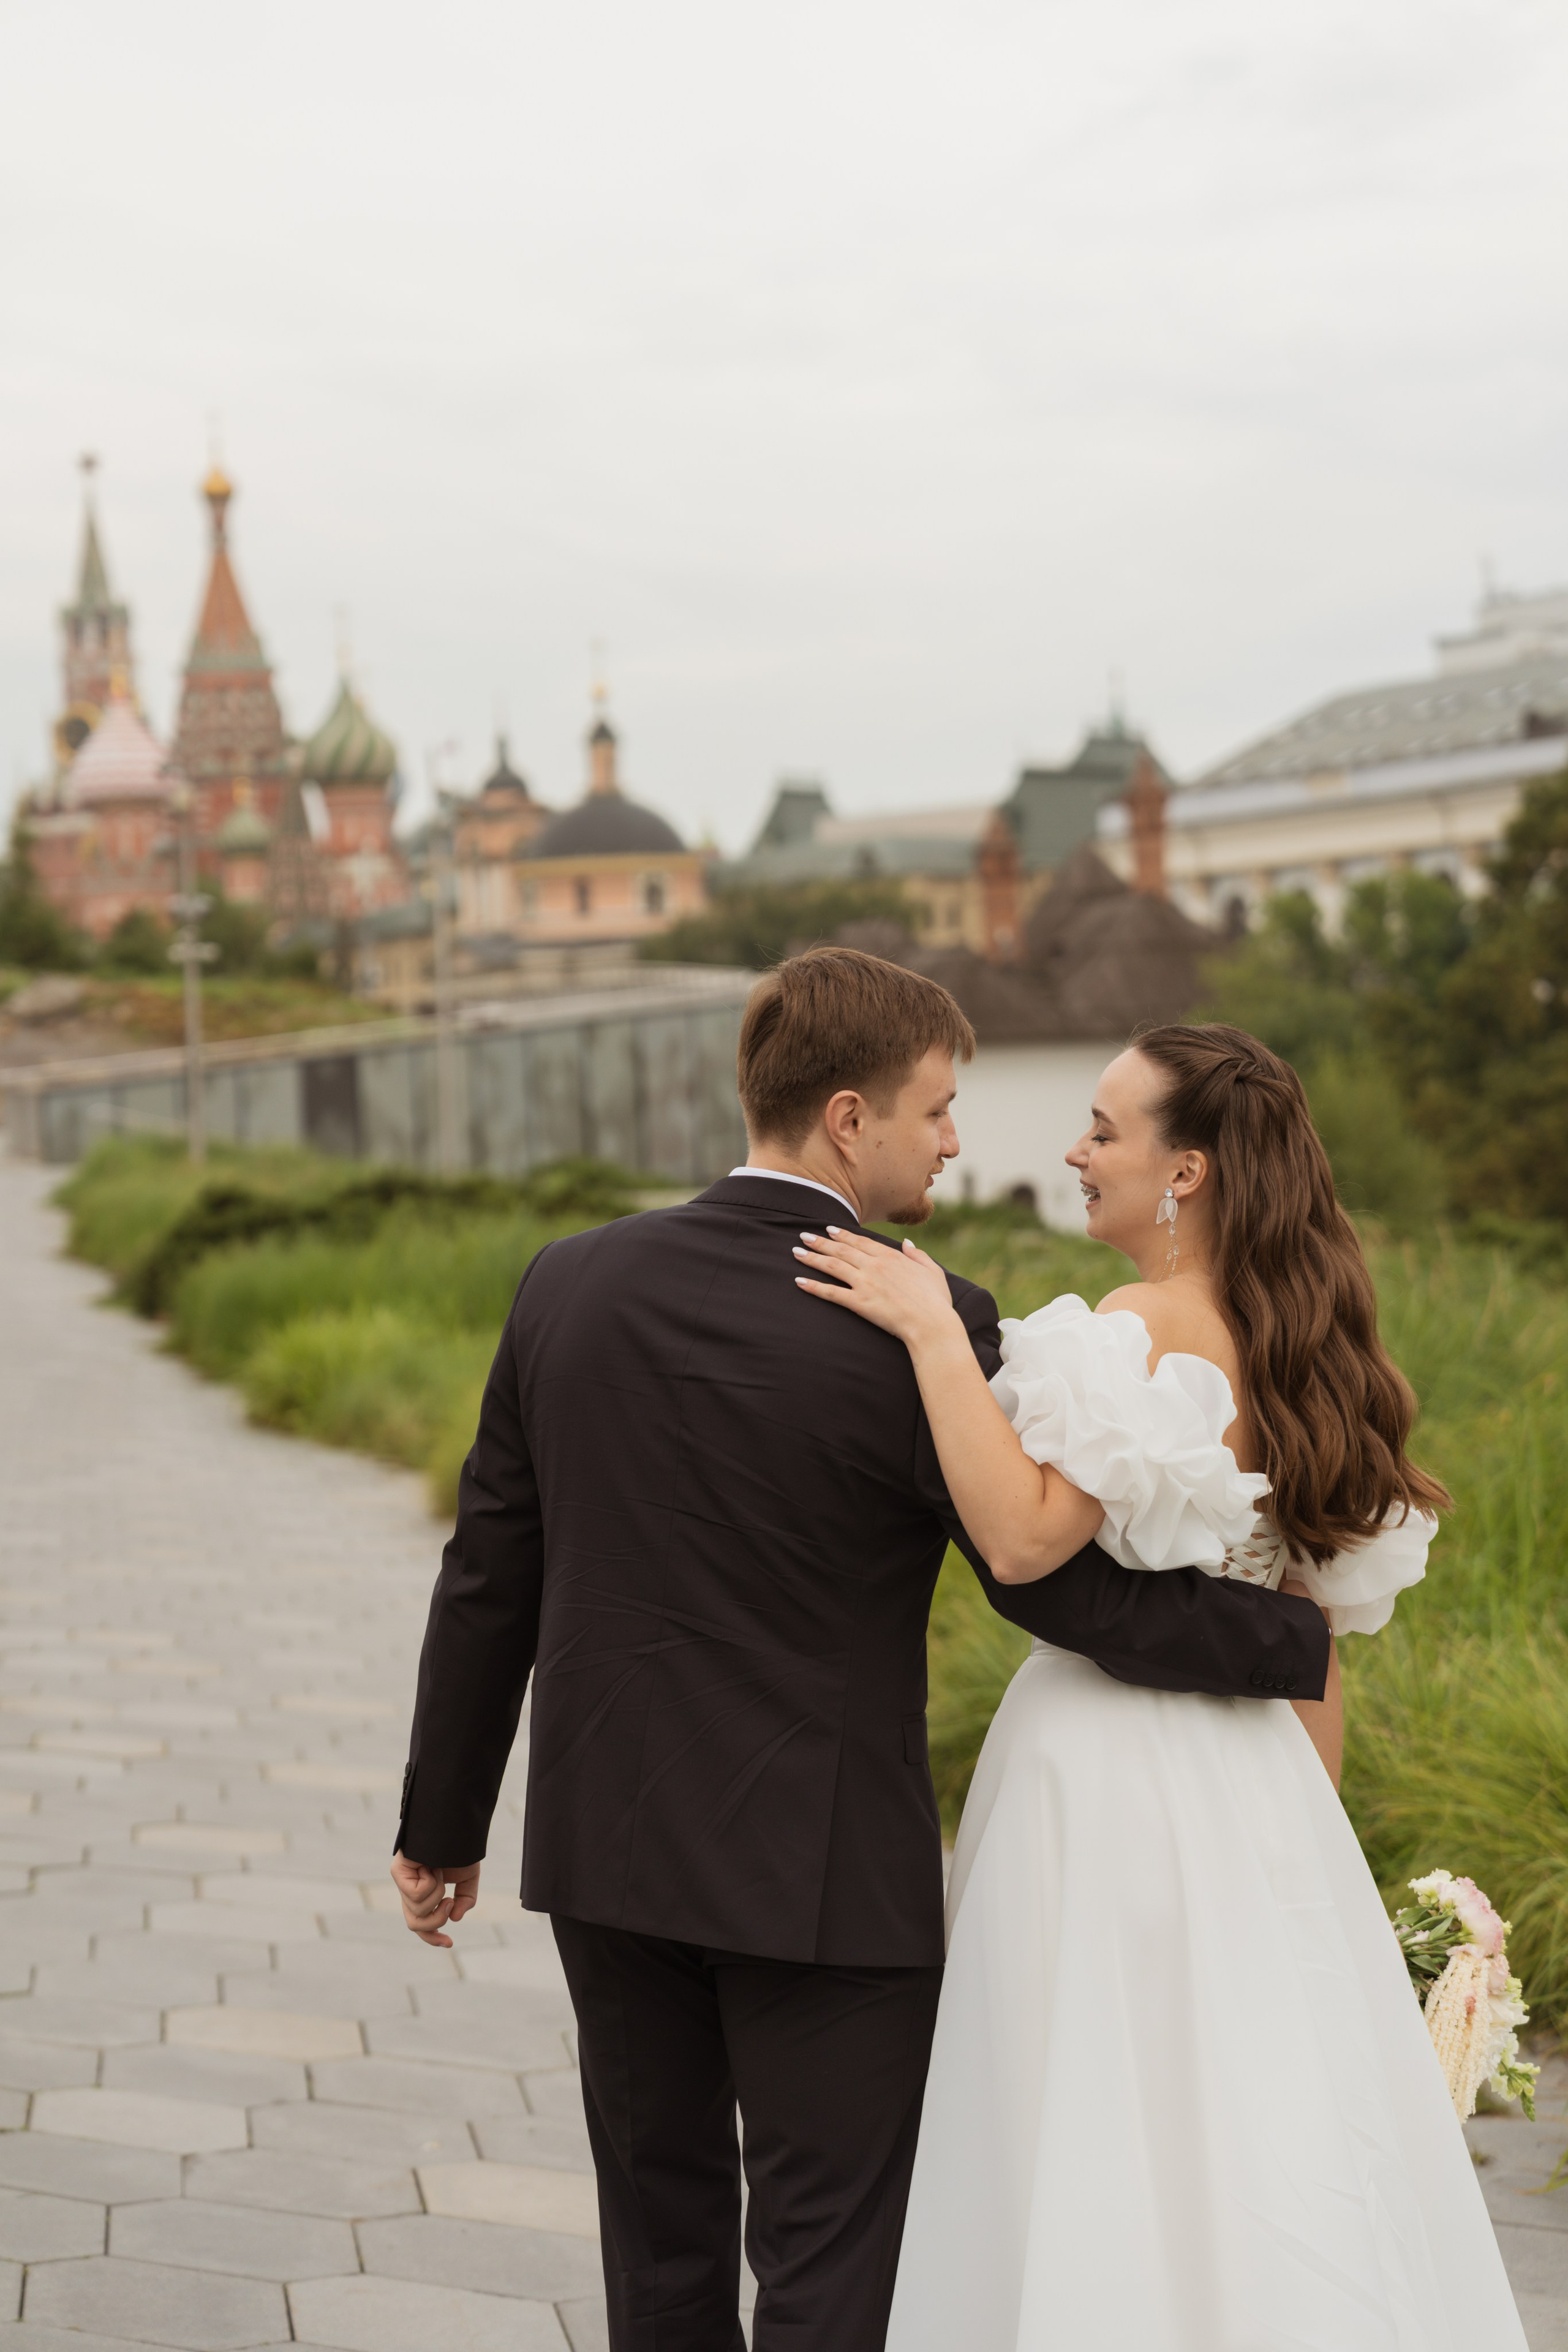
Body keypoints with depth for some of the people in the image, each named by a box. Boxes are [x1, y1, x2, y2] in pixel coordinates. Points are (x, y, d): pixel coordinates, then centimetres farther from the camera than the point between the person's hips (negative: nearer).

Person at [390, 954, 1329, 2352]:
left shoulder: (571, 1283, -1)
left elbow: (489, 1579, 5)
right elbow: (1064, 1584, -13)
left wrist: (442, 1824, 14)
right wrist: (1302, 1645, -1)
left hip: (608, 1847, 5)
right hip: (824, 1870, -5)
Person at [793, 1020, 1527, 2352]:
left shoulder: (1138, 1335, -16)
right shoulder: (1303, 1350, 8)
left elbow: (1024, 1539, -30)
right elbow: (1317, 1631, 12)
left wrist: (933, 1331, -25)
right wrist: (1301, 1829, 19)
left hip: (1105, 1766, -8)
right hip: (1260, 1783, 8)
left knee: (1103, 2132, 3)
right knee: (1268, 2142, 14)